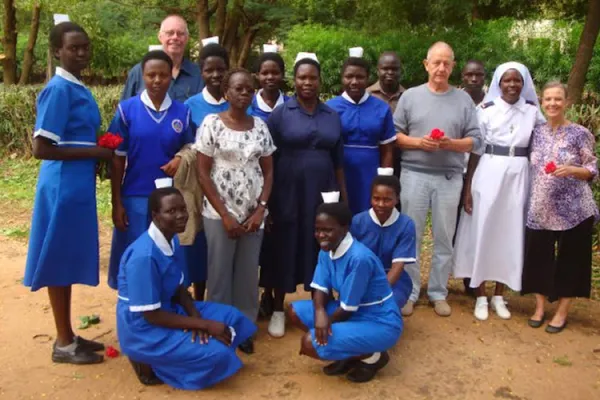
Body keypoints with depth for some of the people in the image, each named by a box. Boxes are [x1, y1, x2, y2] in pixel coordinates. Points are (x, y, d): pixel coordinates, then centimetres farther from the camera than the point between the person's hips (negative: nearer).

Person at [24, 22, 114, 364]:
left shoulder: (80, 89, 13)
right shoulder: (59, 89, -14)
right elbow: (42, 148, -20)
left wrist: (102, 151, 2)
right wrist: (95, 152, -15)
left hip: (79, 186, 9)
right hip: (63, 187, -9)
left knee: (71, 260, 15)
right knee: (59, 261, 2)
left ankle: (68, 335, 28)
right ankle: (64, 343, 15)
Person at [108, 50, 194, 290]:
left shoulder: (182, 112, 2)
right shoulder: (126, 109, -3)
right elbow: (117, 159, -1)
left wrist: (181, 158, -11)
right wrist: (116, 203, -4)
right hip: (136, 198, -1)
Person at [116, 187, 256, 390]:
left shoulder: (173, 241, 1)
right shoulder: (144, 256, -28)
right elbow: (151, 315, -24)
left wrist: (196, 316, -11)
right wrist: (205, 324, -21)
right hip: (143, 329, -9)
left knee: (231, 317, 3)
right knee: (217, 354, -20)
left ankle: (168, 358, 6)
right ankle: (149, 365, 0)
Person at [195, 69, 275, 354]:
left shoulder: (260, 126, 5)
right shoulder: (212, 123, -5)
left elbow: (268, 172, 8)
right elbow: (203, 173, -7)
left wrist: (261, 208, -5)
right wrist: (225, 215, -10)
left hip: (253, 213, 3)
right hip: (219, 213, -3)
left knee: (248, 274, 10)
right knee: (220, 274, 7)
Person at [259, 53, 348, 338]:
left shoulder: (332, 116, 8)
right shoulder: (280, 114, -3)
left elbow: (338, 161, 10)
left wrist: (344, 197, 8)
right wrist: (265, 199, -7)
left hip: (322, 193, 3)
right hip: (288, 193, -3)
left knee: (318, 250, 10)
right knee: (284, 250, 6)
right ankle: (277, 310, 22)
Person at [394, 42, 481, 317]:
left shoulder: (464, 99, 6)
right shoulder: (410, 96, 4)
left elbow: (475, 140, 3)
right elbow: (394, 135, 2)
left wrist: (451, 143, -14)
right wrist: (418, 142, -14)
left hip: (450, 178, 1)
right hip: (414, 175, -1)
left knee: (444, 238, 8)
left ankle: (438, 292, 21)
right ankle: (409, 292, 16)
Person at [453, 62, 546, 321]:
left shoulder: (532, 111, 5)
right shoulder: (486, 110, -2)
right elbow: (475, 150, -2)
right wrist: (468, 186, -6)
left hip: (518, 176, 2)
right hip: (489, 174, -2)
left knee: (510, 233, 8)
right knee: (482, 232, 2)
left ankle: (499, 296, 22)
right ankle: (481, 297, 15)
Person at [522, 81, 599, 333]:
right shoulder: (536, 133, 7)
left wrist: (571, 170, -22)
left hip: (573, 209, -3)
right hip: (540, 208, 3)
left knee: (570, 258, 7)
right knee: (538, 257, 8)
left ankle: (562, 312, 21)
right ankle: (539, 307, 24)